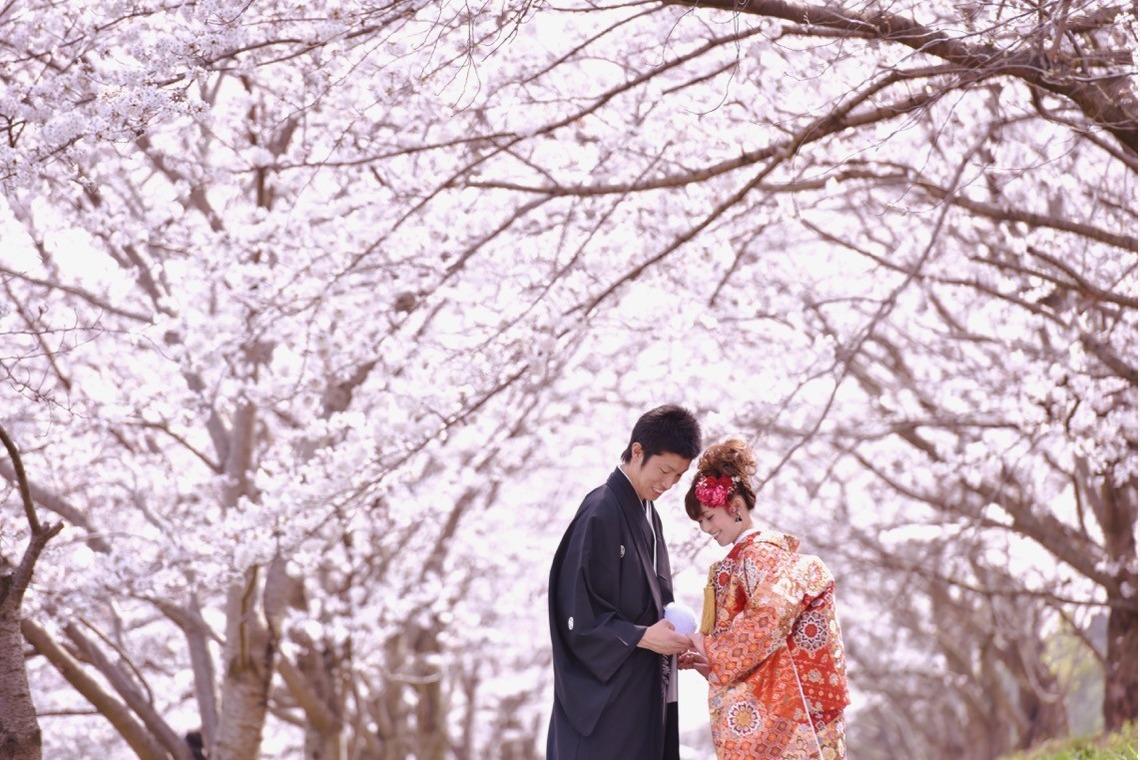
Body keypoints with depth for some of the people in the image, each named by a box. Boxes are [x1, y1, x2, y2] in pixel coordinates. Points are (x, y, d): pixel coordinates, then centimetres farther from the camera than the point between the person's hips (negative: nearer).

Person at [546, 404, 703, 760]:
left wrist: (672, 641, 1)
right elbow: (575, 613, -15)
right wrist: (641, 637, -19)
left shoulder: (648, 515, 12)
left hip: (645, 696, 8)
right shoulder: (600, 514, -13)